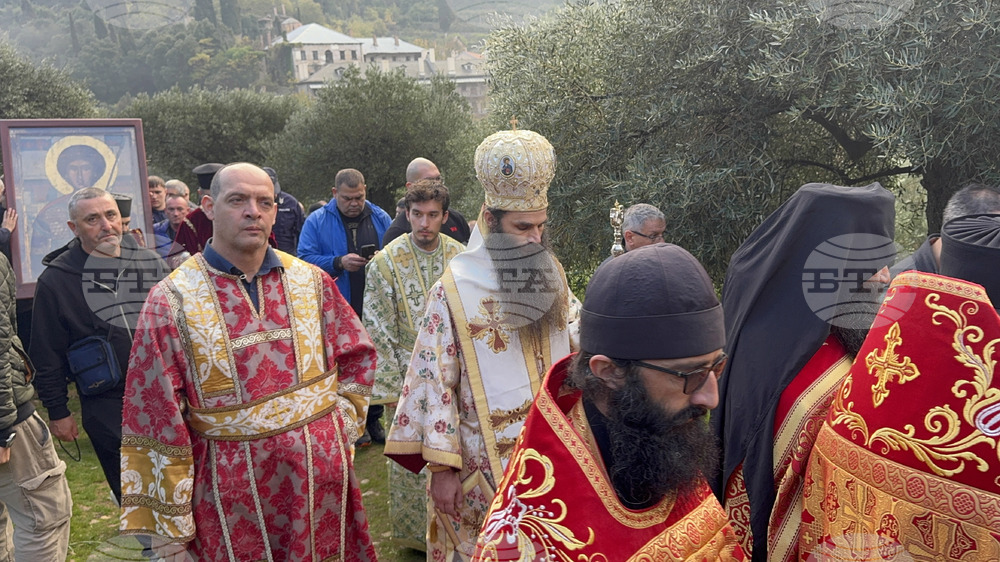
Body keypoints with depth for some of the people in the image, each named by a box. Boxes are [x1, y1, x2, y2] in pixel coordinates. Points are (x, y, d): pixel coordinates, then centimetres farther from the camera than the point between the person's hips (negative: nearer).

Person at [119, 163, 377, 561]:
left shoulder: (311, 282, 1)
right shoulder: (172, 301, -7)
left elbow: (356, 357, 11)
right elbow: (156, 422, -7)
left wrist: (340, 424, 1)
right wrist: (168, 527, -6)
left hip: (323, 478, 3)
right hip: (234, 492, -2)